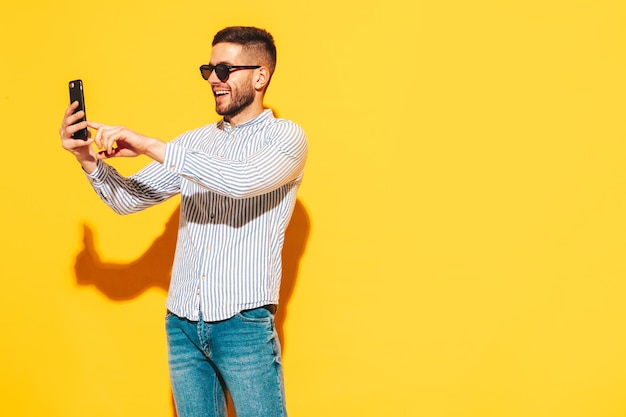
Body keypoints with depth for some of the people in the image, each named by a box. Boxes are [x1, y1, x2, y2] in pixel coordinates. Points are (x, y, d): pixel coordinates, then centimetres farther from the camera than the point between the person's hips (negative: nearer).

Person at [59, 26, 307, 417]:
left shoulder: (285, 136, -4)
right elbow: (129, 198, 11)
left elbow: (241, 181, -24)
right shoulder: (193, 142, 12)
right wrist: (90, 159, -8)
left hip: (243, 325, -5)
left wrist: (149, 145, -23)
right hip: (182, 323, 5)